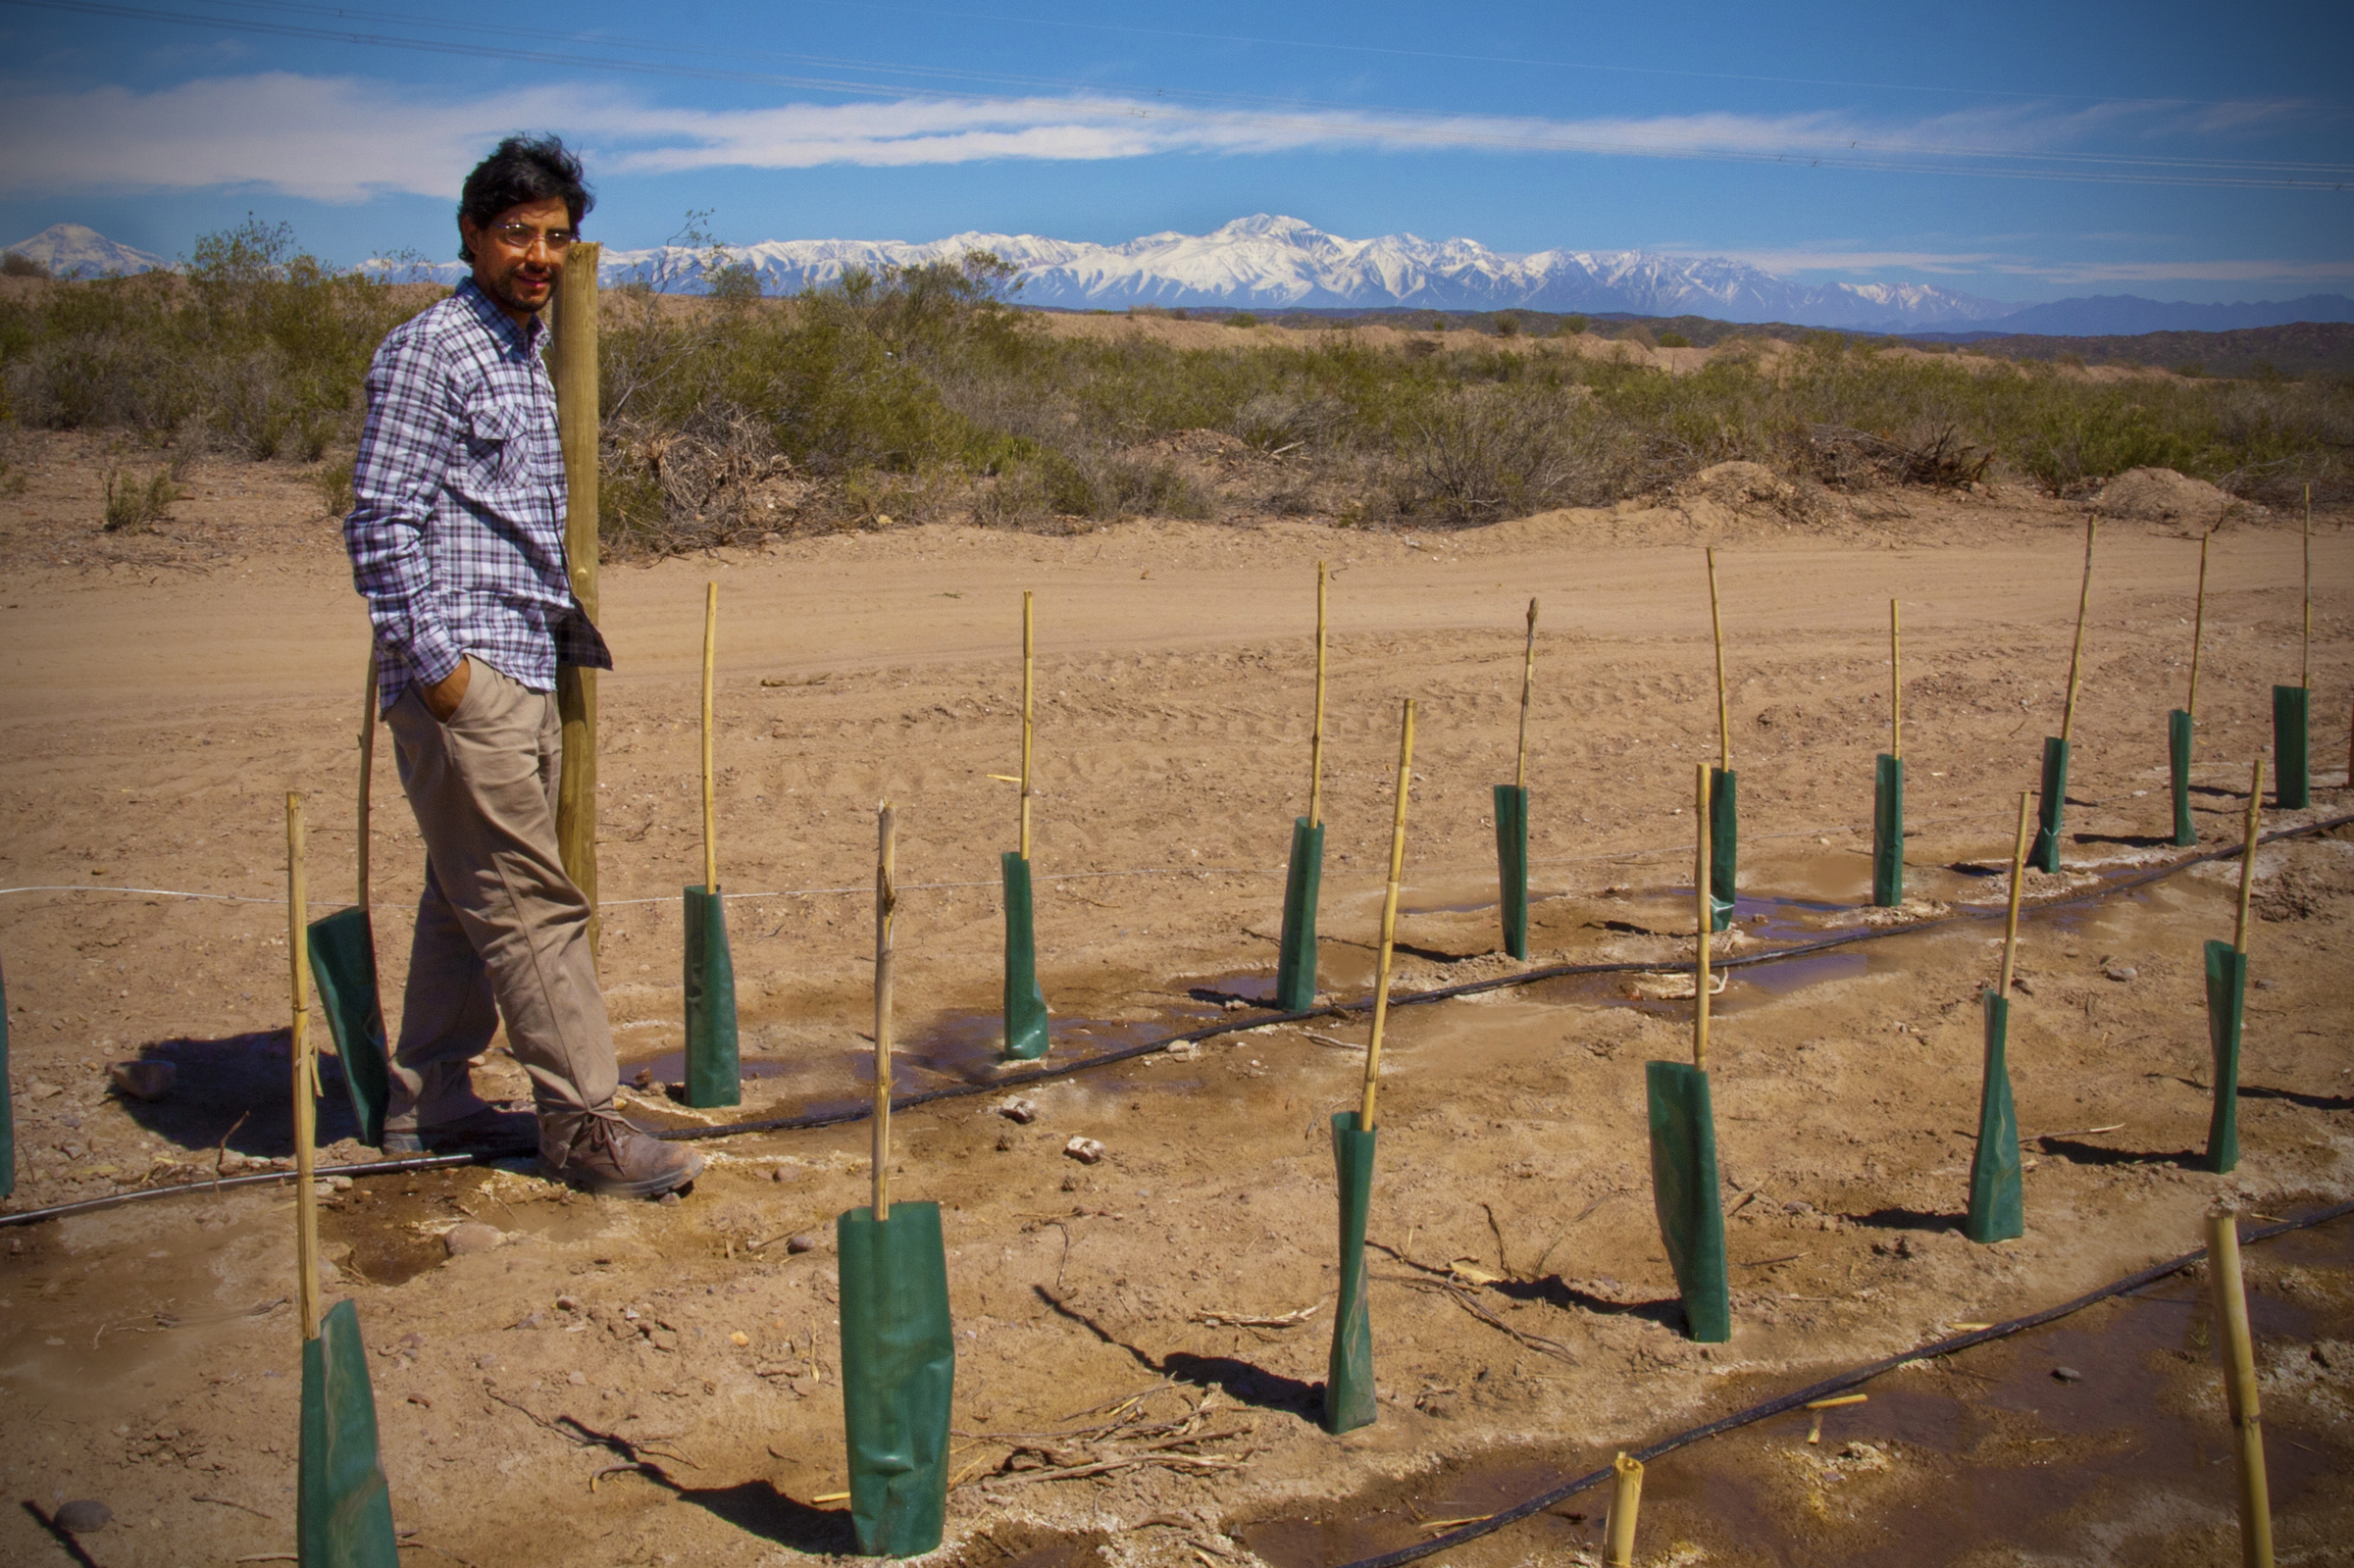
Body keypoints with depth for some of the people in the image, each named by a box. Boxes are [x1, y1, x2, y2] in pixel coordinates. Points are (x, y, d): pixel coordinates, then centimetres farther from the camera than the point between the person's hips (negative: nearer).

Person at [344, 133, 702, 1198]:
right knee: (533, 900, -7)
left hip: (525, 671, 9)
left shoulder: (529, 351, 19)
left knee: (469, 894, 14)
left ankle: (427, 1103, 23)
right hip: (465, 677, -9)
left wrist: (573, 635, 19)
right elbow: (382, 522, -14)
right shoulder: (430, 351, -9)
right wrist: (432, 659, -18)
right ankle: (580, 1123, 0)